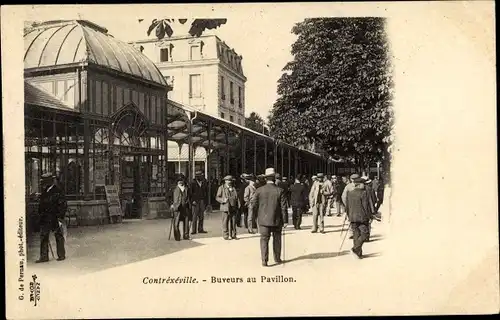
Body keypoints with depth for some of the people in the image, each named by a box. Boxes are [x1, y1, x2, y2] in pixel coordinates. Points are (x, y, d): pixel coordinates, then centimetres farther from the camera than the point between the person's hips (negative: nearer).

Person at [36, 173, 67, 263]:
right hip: (45, 219, 7)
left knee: (59, 237, 4)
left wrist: (60, 218, -15)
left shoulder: (57, 191, -10)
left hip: (55, 218, -7)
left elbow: (63, 205, -12)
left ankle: (61, 255, 14)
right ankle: (44, 256, 12)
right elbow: (42, 205, 19)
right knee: (43, 237, 5)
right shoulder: (44, 192, 11)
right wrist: (41, 214, 13)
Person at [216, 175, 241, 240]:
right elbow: (217, 197, 2)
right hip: (226, 208, -4)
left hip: (233, 208, 4)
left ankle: (233, 235, 13)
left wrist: (238, 206, 8)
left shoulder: (234, 188, 17)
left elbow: (237, 198, 19)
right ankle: (225, 236, 4)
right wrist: (223, 200, -16)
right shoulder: (221, 188, 5)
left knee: (233, 222, 5)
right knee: (225, 222, -4)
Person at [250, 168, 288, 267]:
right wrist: (285, 220, -1)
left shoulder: (259, 190, -7)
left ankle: (264, 260, 0)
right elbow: (284, 207, -8)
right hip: (276, 220, 0)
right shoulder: (280, 191, -9)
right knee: (277, 239, 16)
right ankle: (277, 258, 27)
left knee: (264, 240, 6)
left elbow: (253, 204, -3)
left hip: (263, 220, 0)